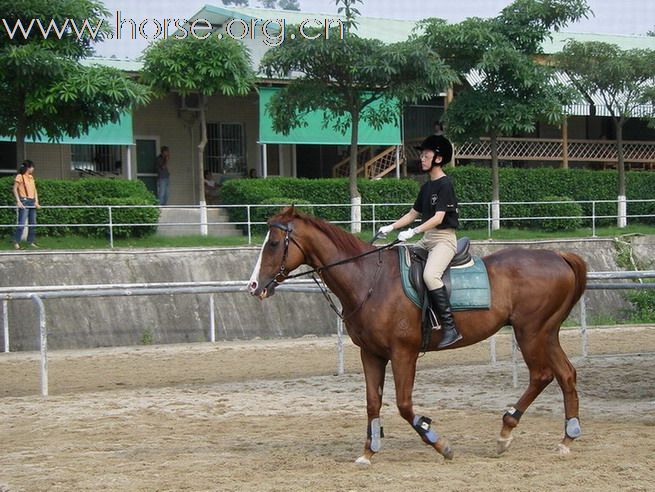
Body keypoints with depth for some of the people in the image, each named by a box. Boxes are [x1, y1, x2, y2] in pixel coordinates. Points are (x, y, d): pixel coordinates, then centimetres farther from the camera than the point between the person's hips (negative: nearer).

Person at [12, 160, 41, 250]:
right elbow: (15, 189, -6)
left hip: (32, 202, 7)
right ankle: (16, 243, -7)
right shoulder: (20, 176, -5)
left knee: (33, 224, 7)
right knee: (22, 224, -11)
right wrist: (18, 201, -14)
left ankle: (31, 242, 14)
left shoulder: (31, 177, 15)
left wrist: (36, 202, 7)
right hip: (24, 201, -7)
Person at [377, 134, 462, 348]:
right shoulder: (427, 187, 16)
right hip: (427, 239, 10)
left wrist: (413, 232, -26)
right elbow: (413, 214, 23)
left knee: (430, 275, -32)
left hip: (444, 239, -10)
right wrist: (391, 227, 12)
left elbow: (438, 218, -19)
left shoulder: (445, 184, -11)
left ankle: (450, 328, -31)